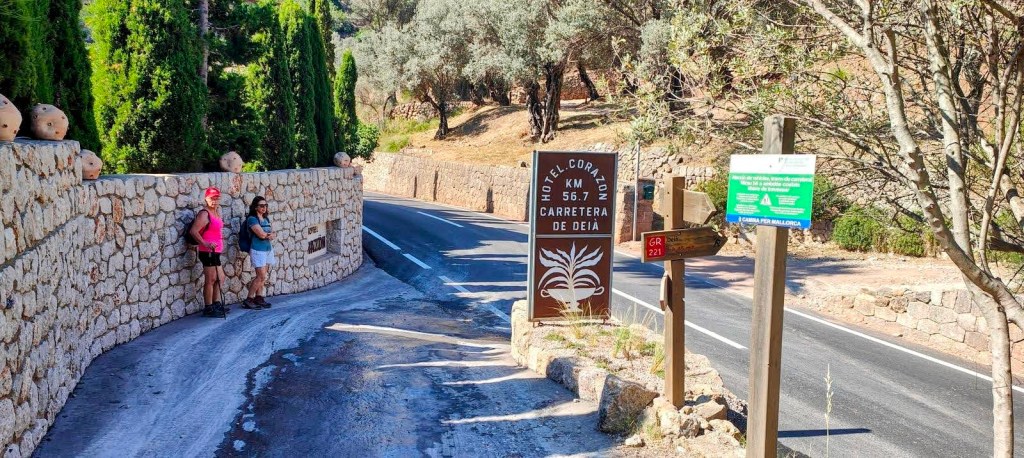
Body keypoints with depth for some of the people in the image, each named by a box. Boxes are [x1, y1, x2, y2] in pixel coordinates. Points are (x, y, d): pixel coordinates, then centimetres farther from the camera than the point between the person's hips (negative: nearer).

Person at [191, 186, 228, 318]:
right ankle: (208, 308, -1)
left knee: (220, 278, 17)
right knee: (210, 280, -6)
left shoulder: (216, 212, 14)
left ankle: (216, 304, 27)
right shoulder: (204, 214, -14)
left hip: (215, 252, 10)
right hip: (208, 252, -10)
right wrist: (205, 243, -29)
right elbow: (194, 231, -23)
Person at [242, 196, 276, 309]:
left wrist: (271, 235, -10)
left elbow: (273, 235, 13)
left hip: (268, 249, 7)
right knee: (262, 276, -12)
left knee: (261, 276, 7)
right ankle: (248, 300, -6)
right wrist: (271, 234, 2)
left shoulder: (266, 219, 14)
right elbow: (261, 234, -16)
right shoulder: (252, 219, -9)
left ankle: (258, 298, 14)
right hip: (258, 250, -7)